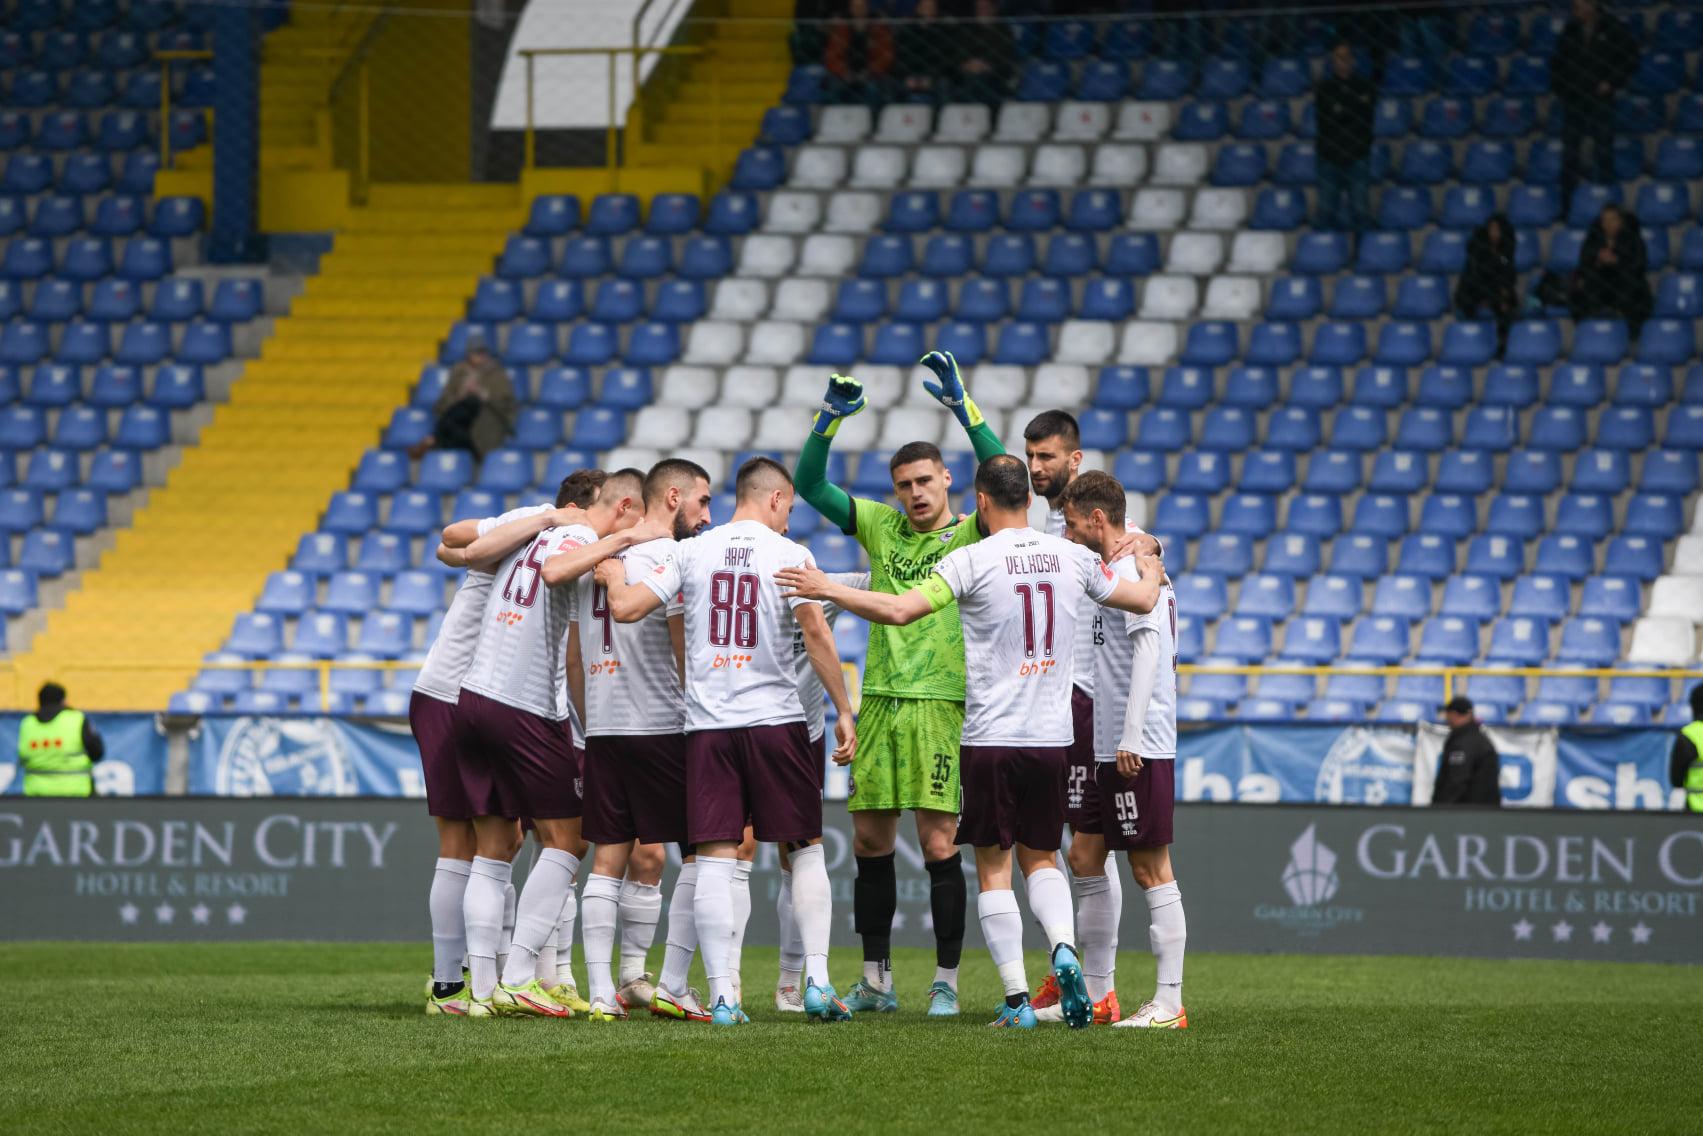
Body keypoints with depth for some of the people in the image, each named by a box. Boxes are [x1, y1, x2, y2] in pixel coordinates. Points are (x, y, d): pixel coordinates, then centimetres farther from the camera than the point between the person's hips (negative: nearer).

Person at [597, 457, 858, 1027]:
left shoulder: (692, 552, 5)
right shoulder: (788, 554, -2)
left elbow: (625, 607, 0)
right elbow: (815, 631, -11)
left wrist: (612, 574, 22)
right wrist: (843, 712, -8)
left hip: (708, 725, 2)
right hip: (776, 720, -2)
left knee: (715, 858, 0)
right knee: (805, 851, 10)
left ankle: (723, 995, -6)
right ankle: (817, 982, 2)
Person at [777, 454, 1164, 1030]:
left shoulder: (972, 561, -10)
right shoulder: (1072, 558, 4)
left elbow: (899, 610, -18)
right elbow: (1143, 600, 17)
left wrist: (827, 589, -6)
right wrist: (1150, 568, 40)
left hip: (990, 738, -4)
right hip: (1051, 737, 4)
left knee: (993, 868, 5)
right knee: (1040, 858, 18)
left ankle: (1017, 998, -1)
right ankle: (1064, 949, -9)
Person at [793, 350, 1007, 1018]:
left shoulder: (971, 536, 0)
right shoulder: (880, 527, 12)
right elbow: (809, 485, 9)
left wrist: (961, 405, -20)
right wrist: (830, 418, -5)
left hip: (941, 703, -4)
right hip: (879, 702, 5)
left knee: (940, 844, -6)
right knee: (870, 843, 7)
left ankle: (946, 982, 1)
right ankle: (876, 982, 15)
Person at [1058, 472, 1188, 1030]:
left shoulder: (1134, 570, -11)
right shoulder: (1108, 570, 18)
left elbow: (1147, 650, -19)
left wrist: (1131, 737, -22)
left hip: (1139, 748, -10)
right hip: (1107, 750, 10)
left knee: (1150, 868, -7)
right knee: (1086, 858, 10)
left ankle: (1169, 1001, -5)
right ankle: (1094, 995, 16)